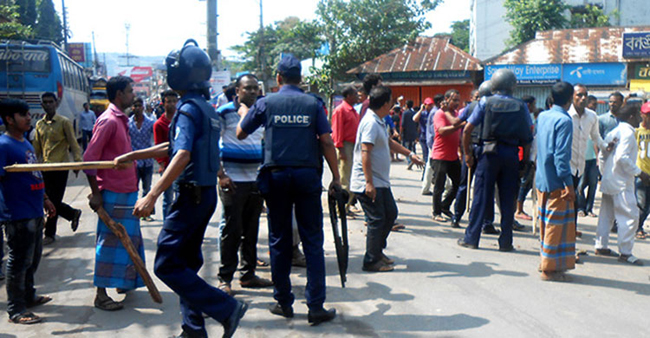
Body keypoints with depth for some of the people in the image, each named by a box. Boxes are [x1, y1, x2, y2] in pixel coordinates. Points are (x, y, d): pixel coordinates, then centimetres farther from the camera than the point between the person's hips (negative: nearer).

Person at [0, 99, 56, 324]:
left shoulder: (26, 143, 14)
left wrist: (45, 199, 25)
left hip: (34, 211, 9)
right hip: (18, 215, -9)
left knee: (33, 258, 20)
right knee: (19, 261, -1)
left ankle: (28, 295, 36)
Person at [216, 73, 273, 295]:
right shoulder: (224, 112, -4)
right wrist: (221, 174, -13)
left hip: (256, 179, 6)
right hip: (233, 180, -6)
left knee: (251, 229, 11)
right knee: (231, 229, -3)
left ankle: (248, 274, 21)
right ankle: (225, 278, 6)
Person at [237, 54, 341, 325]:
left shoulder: (266, 103, 3)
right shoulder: (313, 104, 3)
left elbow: (240, 134, 12)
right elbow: (327, 142, -2)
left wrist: (245, 111, 31)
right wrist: (336, 177, 4)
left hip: (276, 176, 1)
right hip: (307, 175, 0)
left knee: (279, 241, 10)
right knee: (312, 241, 3)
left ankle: (284, 303, 17)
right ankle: (315, 306, 1)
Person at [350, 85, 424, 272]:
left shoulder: (379, 122, 14)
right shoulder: (371, 123, -19)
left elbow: (389, 142, 31)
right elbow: (365, 153, -25)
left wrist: (410, 154, 35)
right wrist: (369, 183, -29)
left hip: (380, 182, 11)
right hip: (369, 183, -10)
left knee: (391, 213, 17)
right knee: (376, 220, -5)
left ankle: (378, 251, 29)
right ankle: (371, 261, 5)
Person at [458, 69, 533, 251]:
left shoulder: (486, 103, -1)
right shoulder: (520, 106, 3)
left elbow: (467, 130, -5)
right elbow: (528, 135, 2)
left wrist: (467, 153, 4)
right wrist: (525, 158, 10)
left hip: (489, 153, -1)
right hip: (511, 154, 1)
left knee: (481, 196, 4)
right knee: (508, 199, 7)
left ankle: (471, 238, 9)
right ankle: (505, 241, 11)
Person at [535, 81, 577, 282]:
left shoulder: (542, 116, 9)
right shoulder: (564, 120, -15)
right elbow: (561, 155, -20)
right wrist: (568, 184, -19)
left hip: (541, 179, 8)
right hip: (556, 182, -8)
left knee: (546, 222, 16)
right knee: (557, 224, 0)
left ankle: (545, 262, 26)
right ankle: (550, 268, 6)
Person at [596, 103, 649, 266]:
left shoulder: (613, 132, 14)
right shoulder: (628, 133, -13)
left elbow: (602, 156, 16)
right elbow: (622, 157, -24)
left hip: (608, 181, 10)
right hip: (622, 183, -10)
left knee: (607, 215, 14)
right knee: (630, 216, -6)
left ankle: (601, 246, 20)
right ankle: (625, 252, -5)